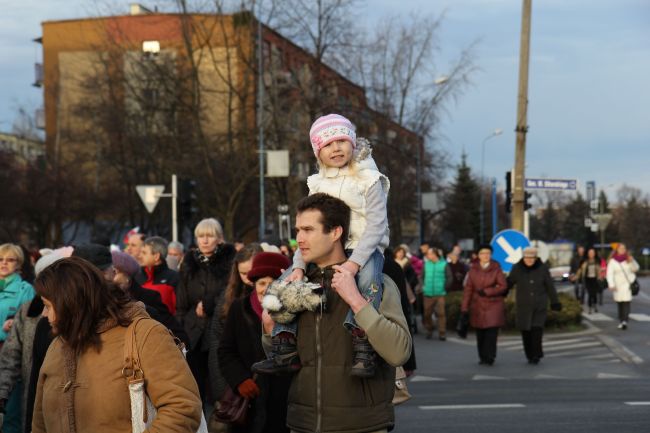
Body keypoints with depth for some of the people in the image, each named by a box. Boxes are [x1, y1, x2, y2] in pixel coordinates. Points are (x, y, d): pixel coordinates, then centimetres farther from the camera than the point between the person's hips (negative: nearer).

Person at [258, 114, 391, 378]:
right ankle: (286, 349, -1)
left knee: (367, 278, -39)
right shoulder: (317, 185, 10)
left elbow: (376, 225, -15)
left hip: (365, 248, -6)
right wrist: (298, 266, -9)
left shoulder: (368, 180, -5)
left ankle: (363, 351, -39)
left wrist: (354, 262, -29)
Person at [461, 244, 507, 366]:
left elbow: (503, 287, -3)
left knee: (491, 332, -11)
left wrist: (486, 291, -12)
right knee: (480, 334, 4)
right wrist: (464, 307, -1)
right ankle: (482, 357, 17)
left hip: (493, 305, -2)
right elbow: (468, 289, 4)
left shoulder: (496, 269, 0)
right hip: (477, 306, 2)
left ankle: (489, 358, -4)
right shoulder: (473, 270, 5)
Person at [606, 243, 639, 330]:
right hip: (618, 285, 0)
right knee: (619, 303, 5)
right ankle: (621, 320, 16)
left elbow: (635, 269, 3)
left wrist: (632, 261, -14)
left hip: (628, 284, 0)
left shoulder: (629, 259, 5)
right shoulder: (613, 261, 0)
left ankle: (625, 321, -22)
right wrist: (611, 284, -17)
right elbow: (609, 273, -6)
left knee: (626, 302, -14)